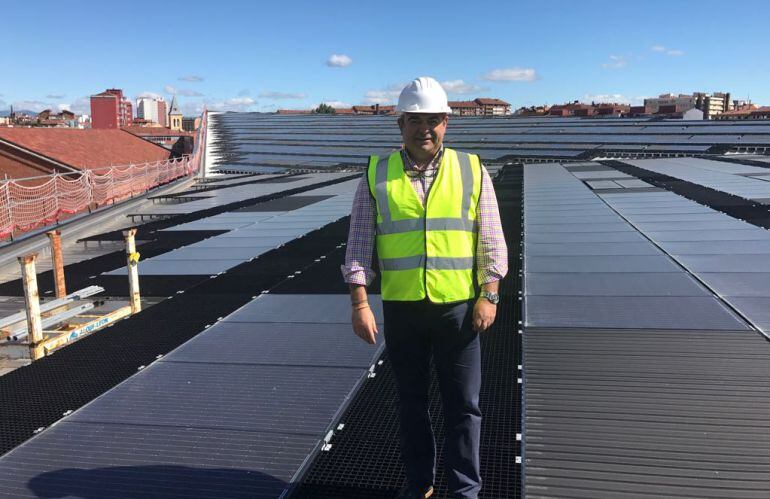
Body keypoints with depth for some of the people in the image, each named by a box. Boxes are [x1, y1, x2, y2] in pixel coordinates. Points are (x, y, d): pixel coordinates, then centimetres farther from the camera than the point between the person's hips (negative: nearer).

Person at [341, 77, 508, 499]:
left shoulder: (472, 171, 0)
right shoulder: (377, 175, 0)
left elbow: (491, 241, 2)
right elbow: (359, 244, -1)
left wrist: (488, 295, -5)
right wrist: (360, 304, -8)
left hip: (458, 306, -1)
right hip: (401, 307, 1)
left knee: (463, 404, 7)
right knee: (411, 401, 15)